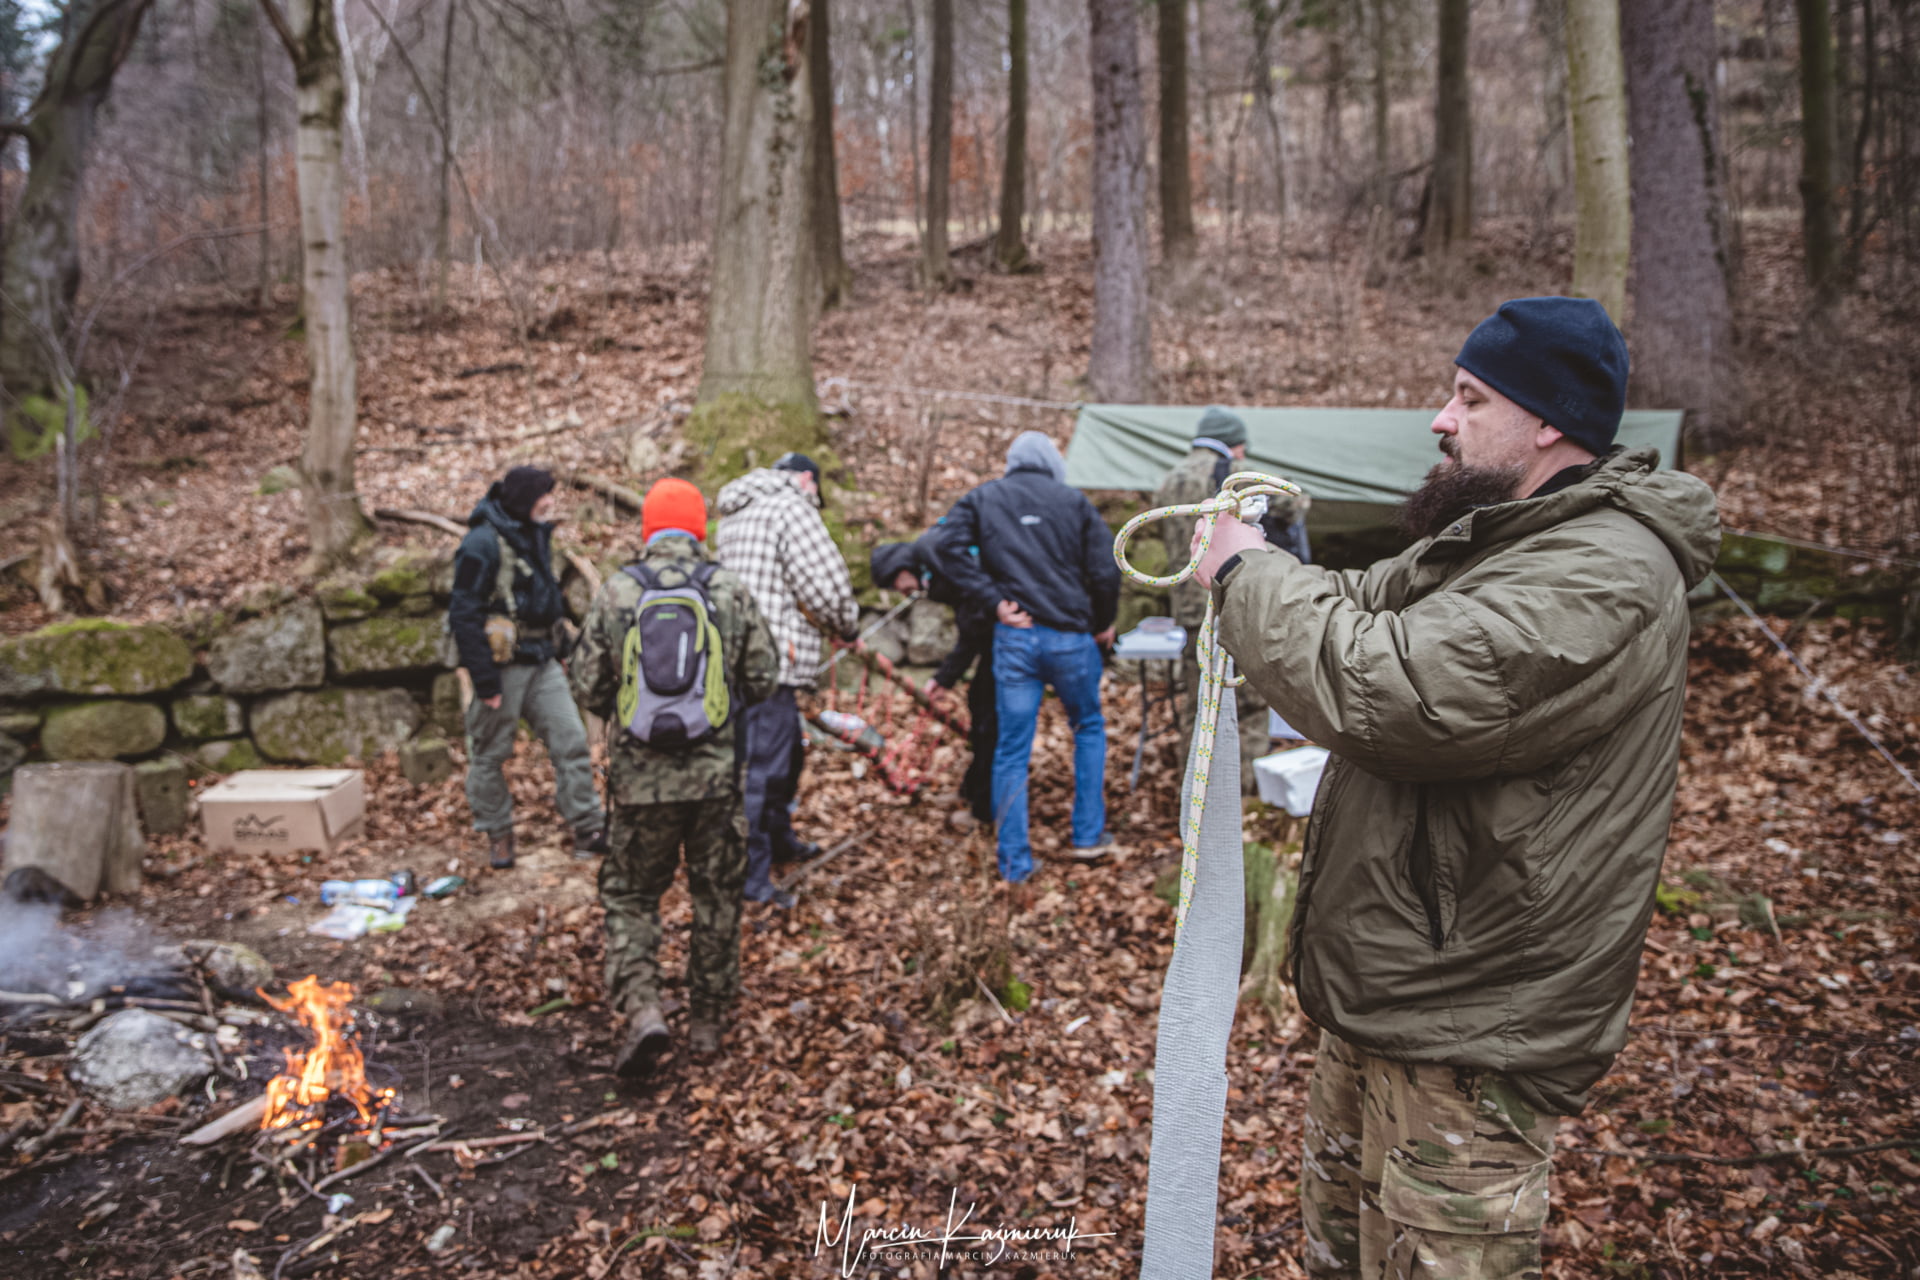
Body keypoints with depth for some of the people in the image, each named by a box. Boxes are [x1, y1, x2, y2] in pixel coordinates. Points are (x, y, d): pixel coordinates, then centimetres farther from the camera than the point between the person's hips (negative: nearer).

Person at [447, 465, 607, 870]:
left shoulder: (535, 535, 11)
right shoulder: (483, 543, -16)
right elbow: (464, 615, -18)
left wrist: (557, 653, 21)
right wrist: (484, 680, -19)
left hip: (541, 663, 8)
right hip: (502, 666, -7)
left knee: (571, 740, 2)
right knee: (490, 753, 6)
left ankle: (589, 830, 6)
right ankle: (498, 835, 21)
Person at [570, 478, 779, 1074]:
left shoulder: (615, 593, -4)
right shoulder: (730, 591, -3)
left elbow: (588, 686, 1)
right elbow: (762, 678, 3)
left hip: (640, 777, 0)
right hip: (716, 774, 1)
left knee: (630, 894, 15)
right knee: (717, 897, 15)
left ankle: (641, 1007, -2)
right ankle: (707, 1020, 25)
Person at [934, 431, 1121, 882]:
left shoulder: (983, 498, 7)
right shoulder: (1073, 501, 3)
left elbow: (950, 545, -10)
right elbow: (1105, 569, -3)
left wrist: (993, 601, -8)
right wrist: (1104, 623, 12)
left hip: (1013, 637, 1)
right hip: (1071, 636, 0)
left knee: (1011, 749, 6)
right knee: (1089, 728, 22)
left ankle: (1014, 861, 10)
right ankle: (1089, 835, 23)